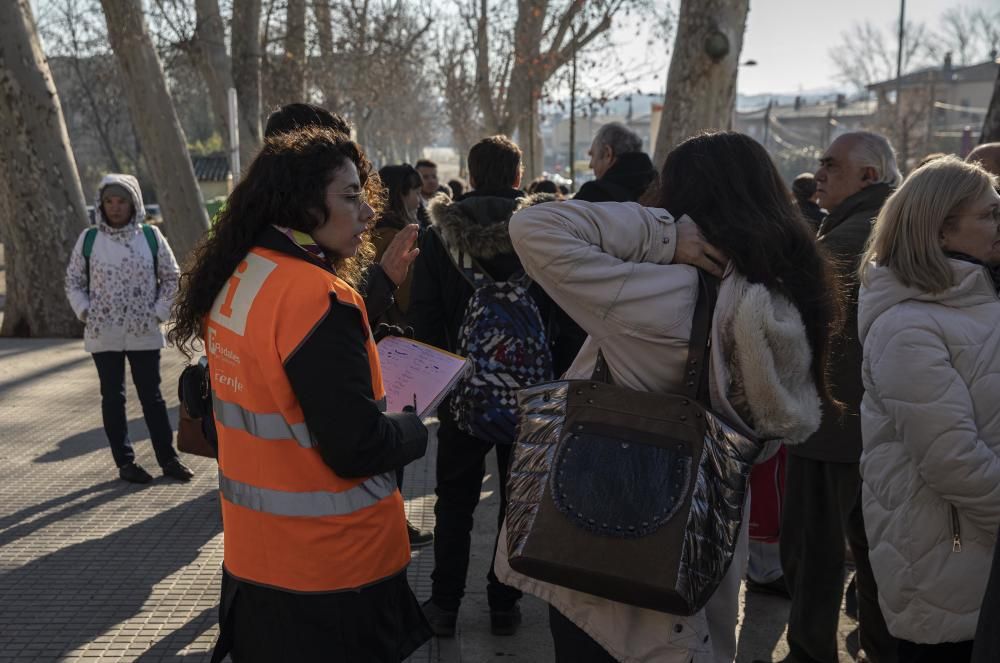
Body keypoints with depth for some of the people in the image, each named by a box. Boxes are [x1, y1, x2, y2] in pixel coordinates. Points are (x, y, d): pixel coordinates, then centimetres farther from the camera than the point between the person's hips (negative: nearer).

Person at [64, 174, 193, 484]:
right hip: (103, 335, 1)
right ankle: (125, 461, 16)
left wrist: (159, 312, -2)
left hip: (144, 334, -1)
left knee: (151, 395, 7)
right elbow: (74, 281, 9)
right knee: (113, 397, 7)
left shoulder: (151, 236, -1)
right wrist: (85, 312, -3)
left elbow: (170, 277, 7)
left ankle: (168, 458, 14)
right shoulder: (88, 238, 0)